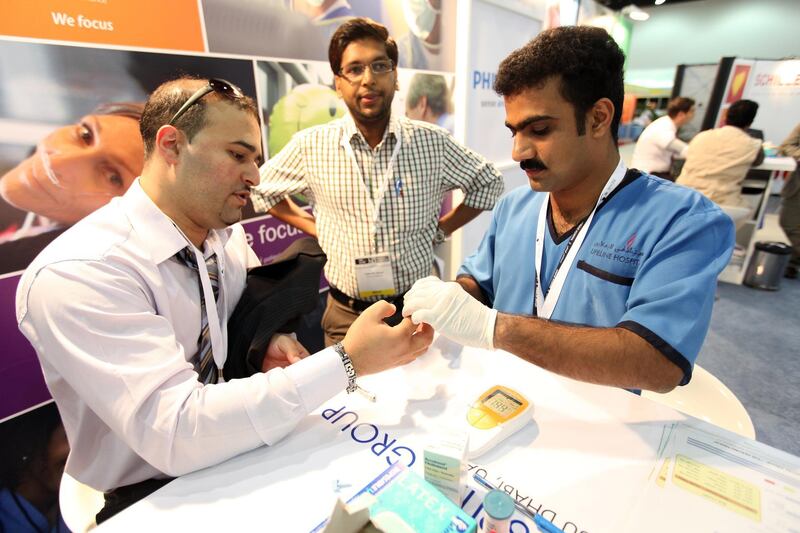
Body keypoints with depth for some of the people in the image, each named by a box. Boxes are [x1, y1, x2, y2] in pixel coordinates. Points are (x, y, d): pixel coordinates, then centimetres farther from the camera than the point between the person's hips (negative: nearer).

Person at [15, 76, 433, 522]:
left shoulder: (227, 235, -4)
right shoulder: (75, 275, -23)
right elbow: (176, 433, -31)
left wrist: (270, 343, -10)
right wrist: (348, 362, -32)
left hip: (233, 456, 6)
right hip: (149, 496, -5)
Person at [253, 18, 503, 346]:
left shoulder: (432, 142, -6)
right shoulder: (311, 146, -6)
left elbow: (488, 183, 8)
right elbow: (260, 189, 10)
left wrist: (441, 229, 0)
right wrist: (314, 228, 1)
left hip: (415, 308, 1)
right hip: (346, 315, 0)